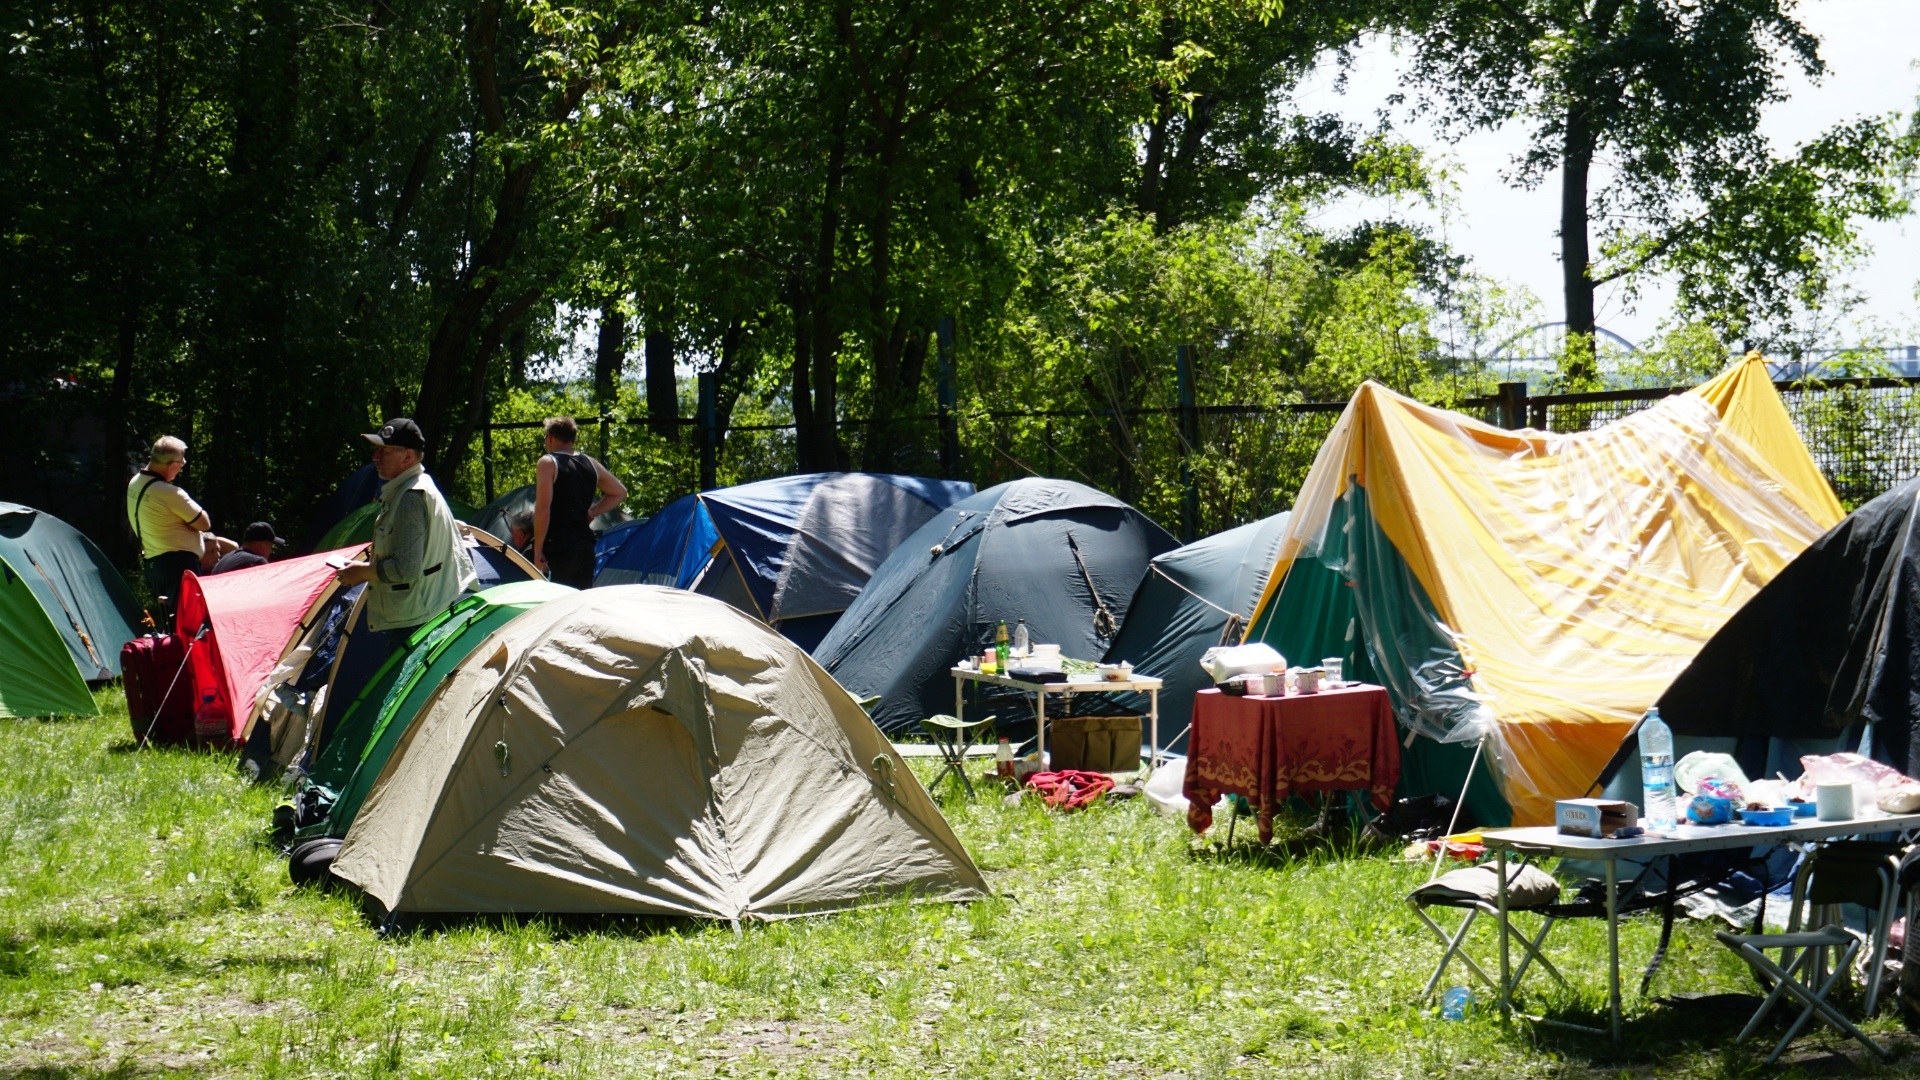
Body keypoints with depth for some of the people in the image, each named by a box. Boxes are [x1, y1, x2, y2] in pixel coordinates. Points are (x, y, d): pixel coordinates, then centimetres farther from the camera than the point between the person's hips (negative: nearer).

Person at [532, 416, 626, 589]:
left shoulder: (548, 463, -7)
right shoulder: (591, 464, 13)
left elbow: (543, 509, -15)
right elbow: (620, 492, 26)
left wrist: (537, 550, -12)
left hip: (558, 547, -7)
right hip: (586, 545, 7)